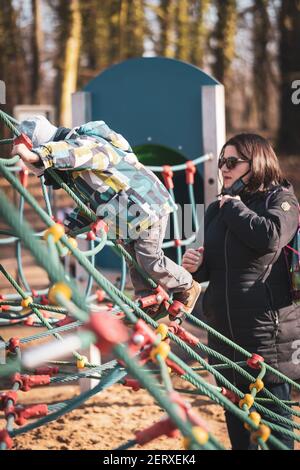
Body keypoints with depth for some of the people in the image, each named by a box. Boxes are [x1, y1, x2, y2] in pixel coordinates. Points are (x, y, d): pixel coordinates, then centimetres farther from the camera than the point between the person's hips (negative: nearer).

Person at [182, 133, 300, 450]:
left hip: (269, 330, -7)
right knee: (236, 423, 12)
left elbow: (270, 237, -23)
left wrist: (233, 206, -10)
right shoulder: (216, 210, 17)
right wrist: (195, 266, 1)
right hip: (224, 330, 7)